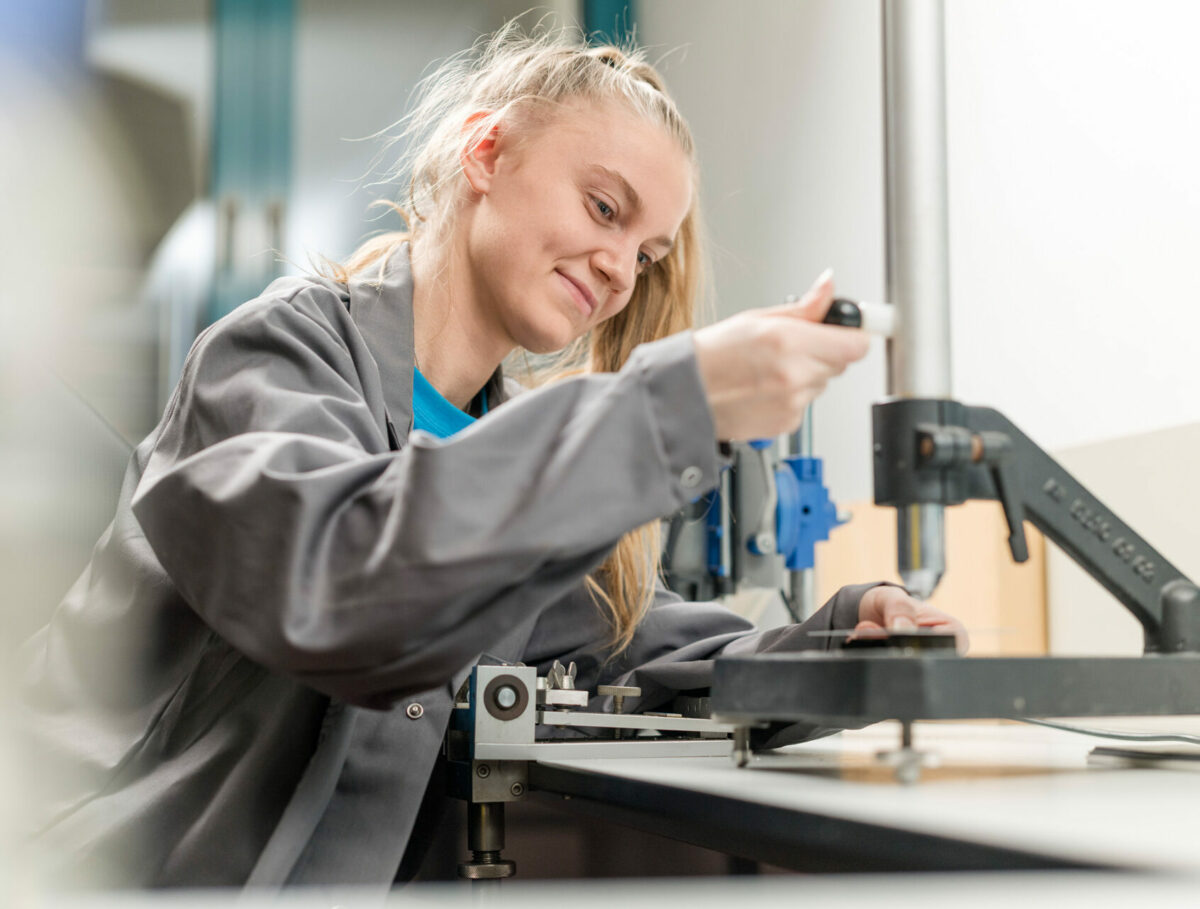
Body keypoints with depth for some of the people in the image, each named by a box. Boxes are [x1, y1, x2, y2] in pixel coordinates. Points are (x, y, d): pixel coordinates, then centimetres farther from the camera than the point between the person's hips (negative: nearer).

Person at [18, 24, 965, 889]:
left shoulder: (508, 445, 11)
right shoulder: (289, 347, -10)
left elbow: (652, 651, 11)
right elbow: (334, 587, -29)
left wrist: (838, 642, -7)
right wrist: (675, 406, -31)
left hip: (349, 878, 6)